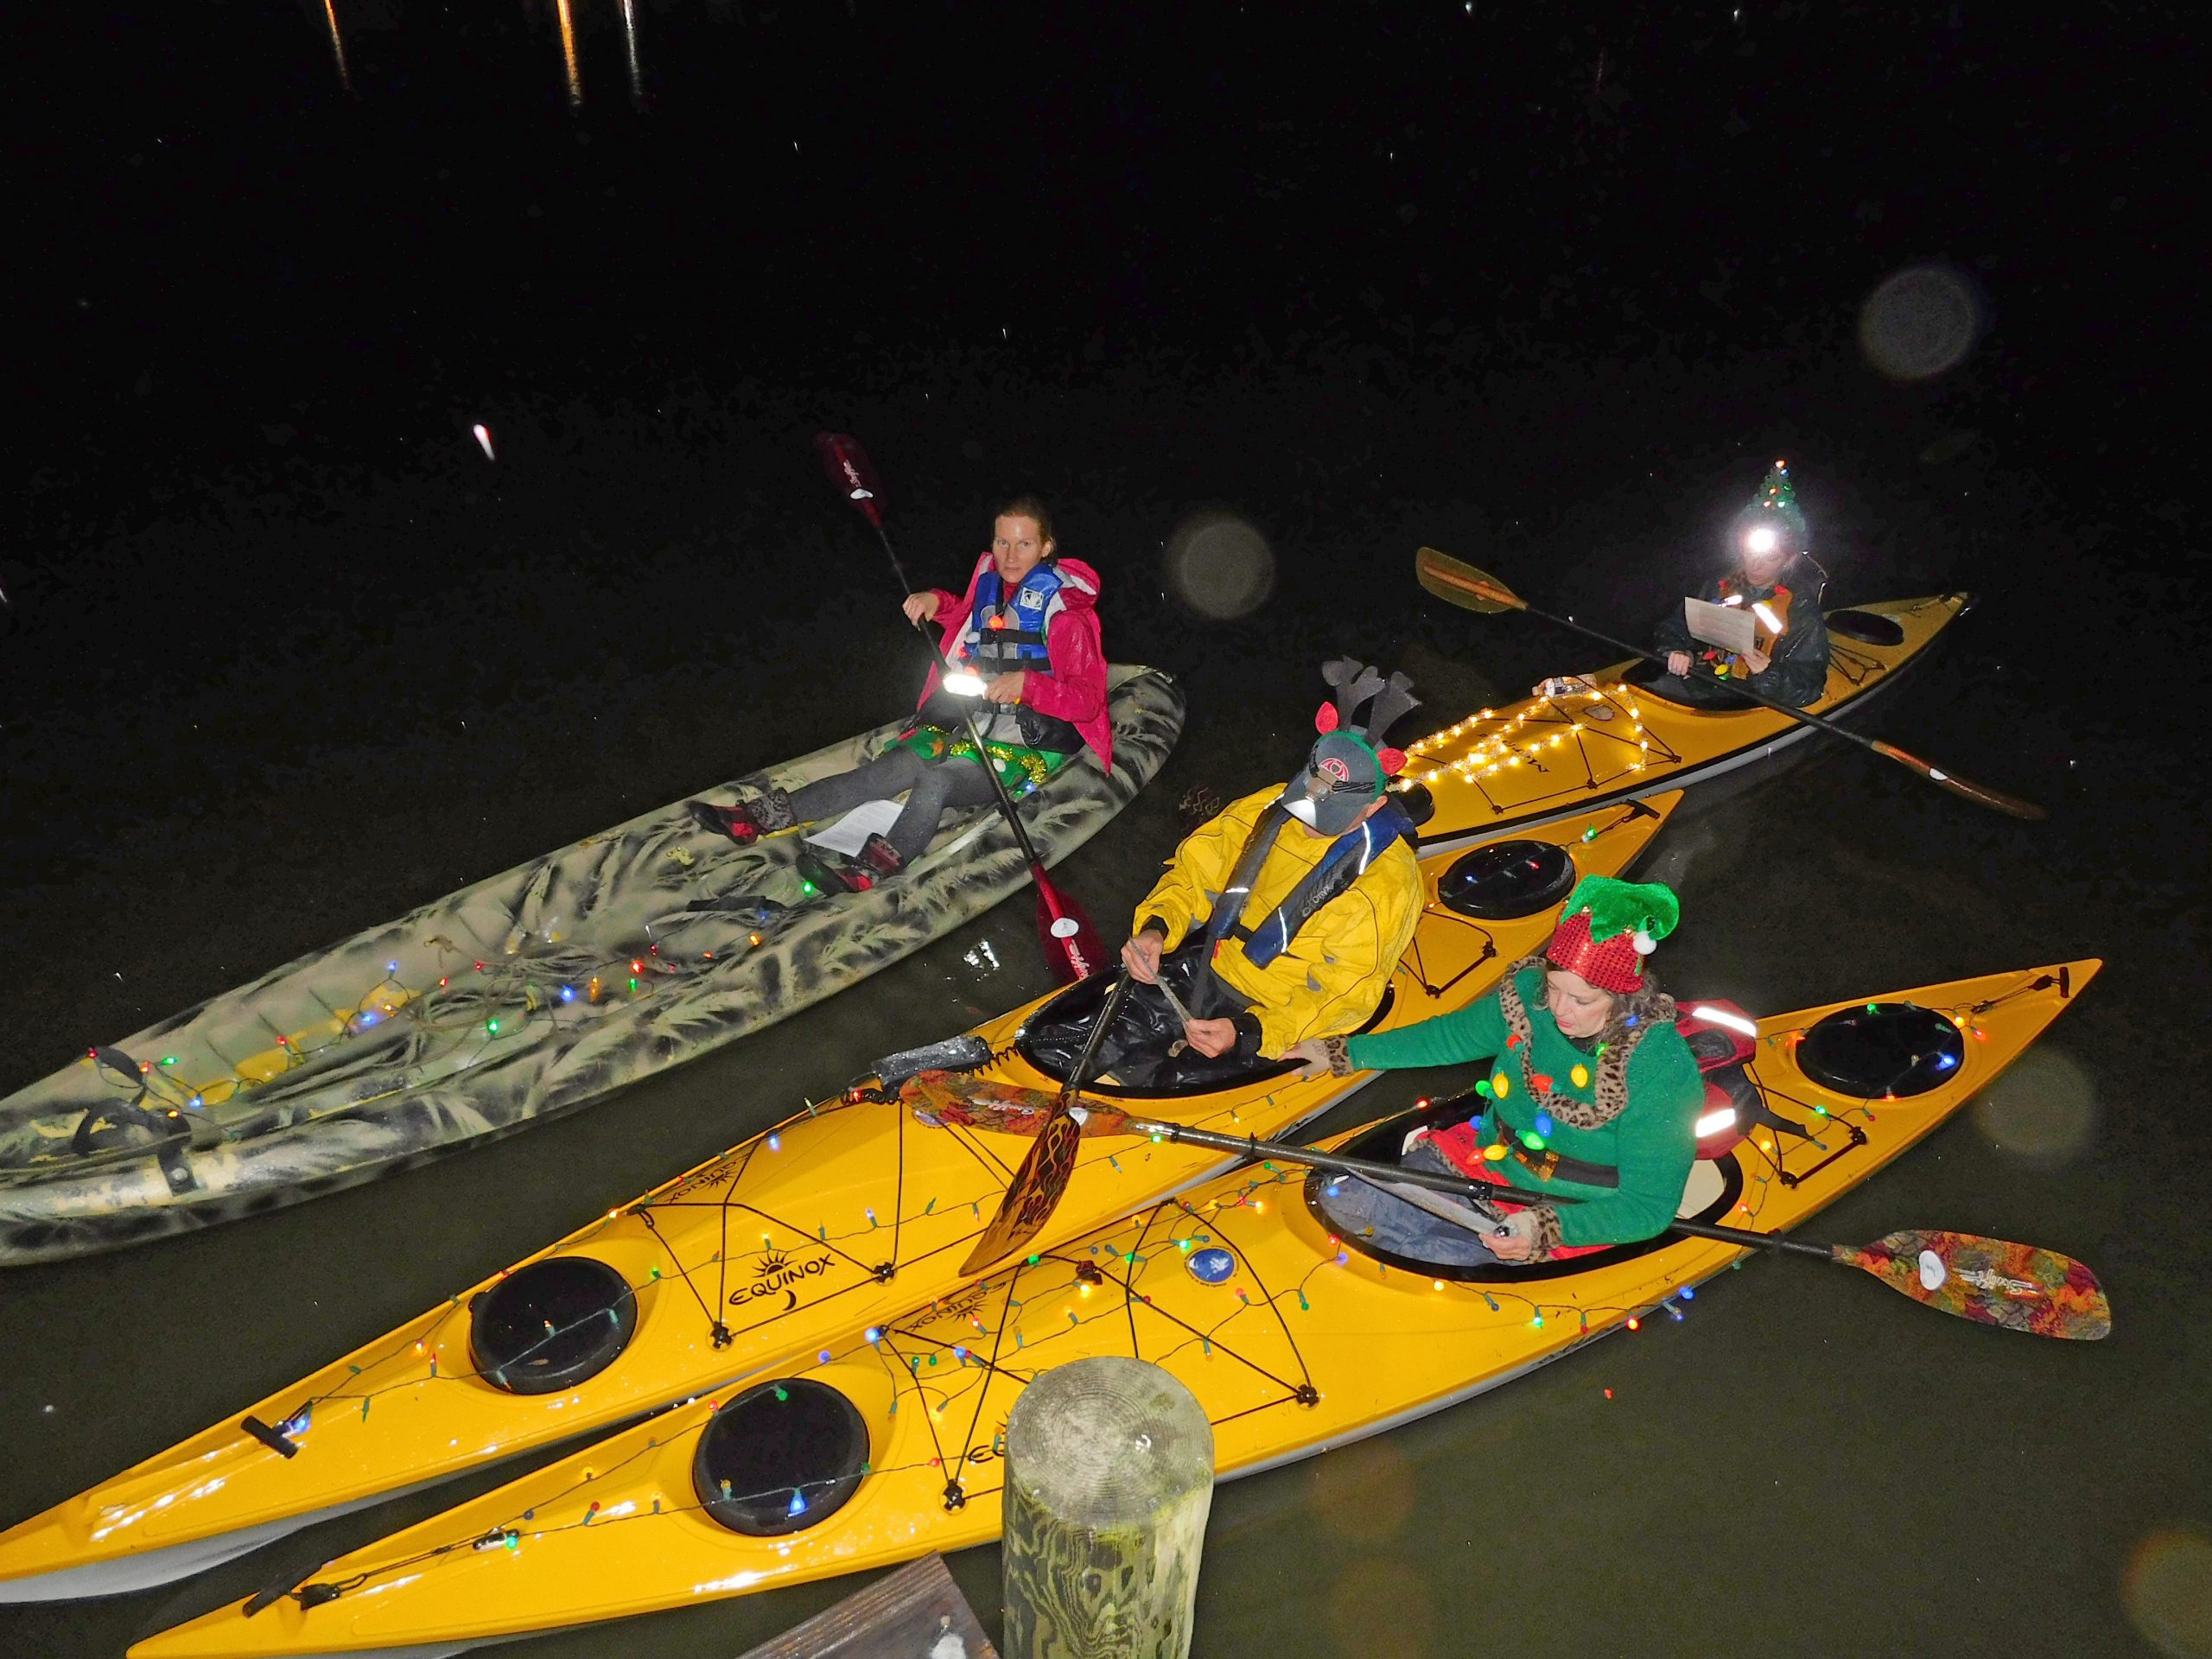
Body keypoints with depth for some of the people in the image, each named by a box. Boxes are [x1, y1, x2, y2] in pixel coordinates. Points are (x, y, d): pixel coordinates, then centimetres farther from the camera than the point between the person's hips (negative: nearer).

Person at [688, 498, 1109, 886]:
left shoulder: (1064, 612, -14)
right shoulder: (989, 576, 5)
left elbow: (1088, 698, -19)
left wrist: (1026, 684, -34)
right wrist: (937, 603, 8)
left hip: (1027, 746, -5)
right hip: (968, 722, 5)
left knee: (935, 779, -32)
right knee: (897, 766, -18)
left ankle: (872, 870, -47)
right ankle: (768, 815, -28)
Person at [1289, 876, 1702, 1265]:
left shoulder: (1664, 1070, -24)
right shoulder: (1529, 993, -10)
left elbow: (1648, 1208, -20)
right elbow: (1449, 1037, 10)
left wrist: (1545, 1228, -34)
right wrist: (1341, 1054, 15)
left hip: (1573, 1219, -5)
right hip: (1486, 1160, 5)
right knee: (1342, 1199, -7)